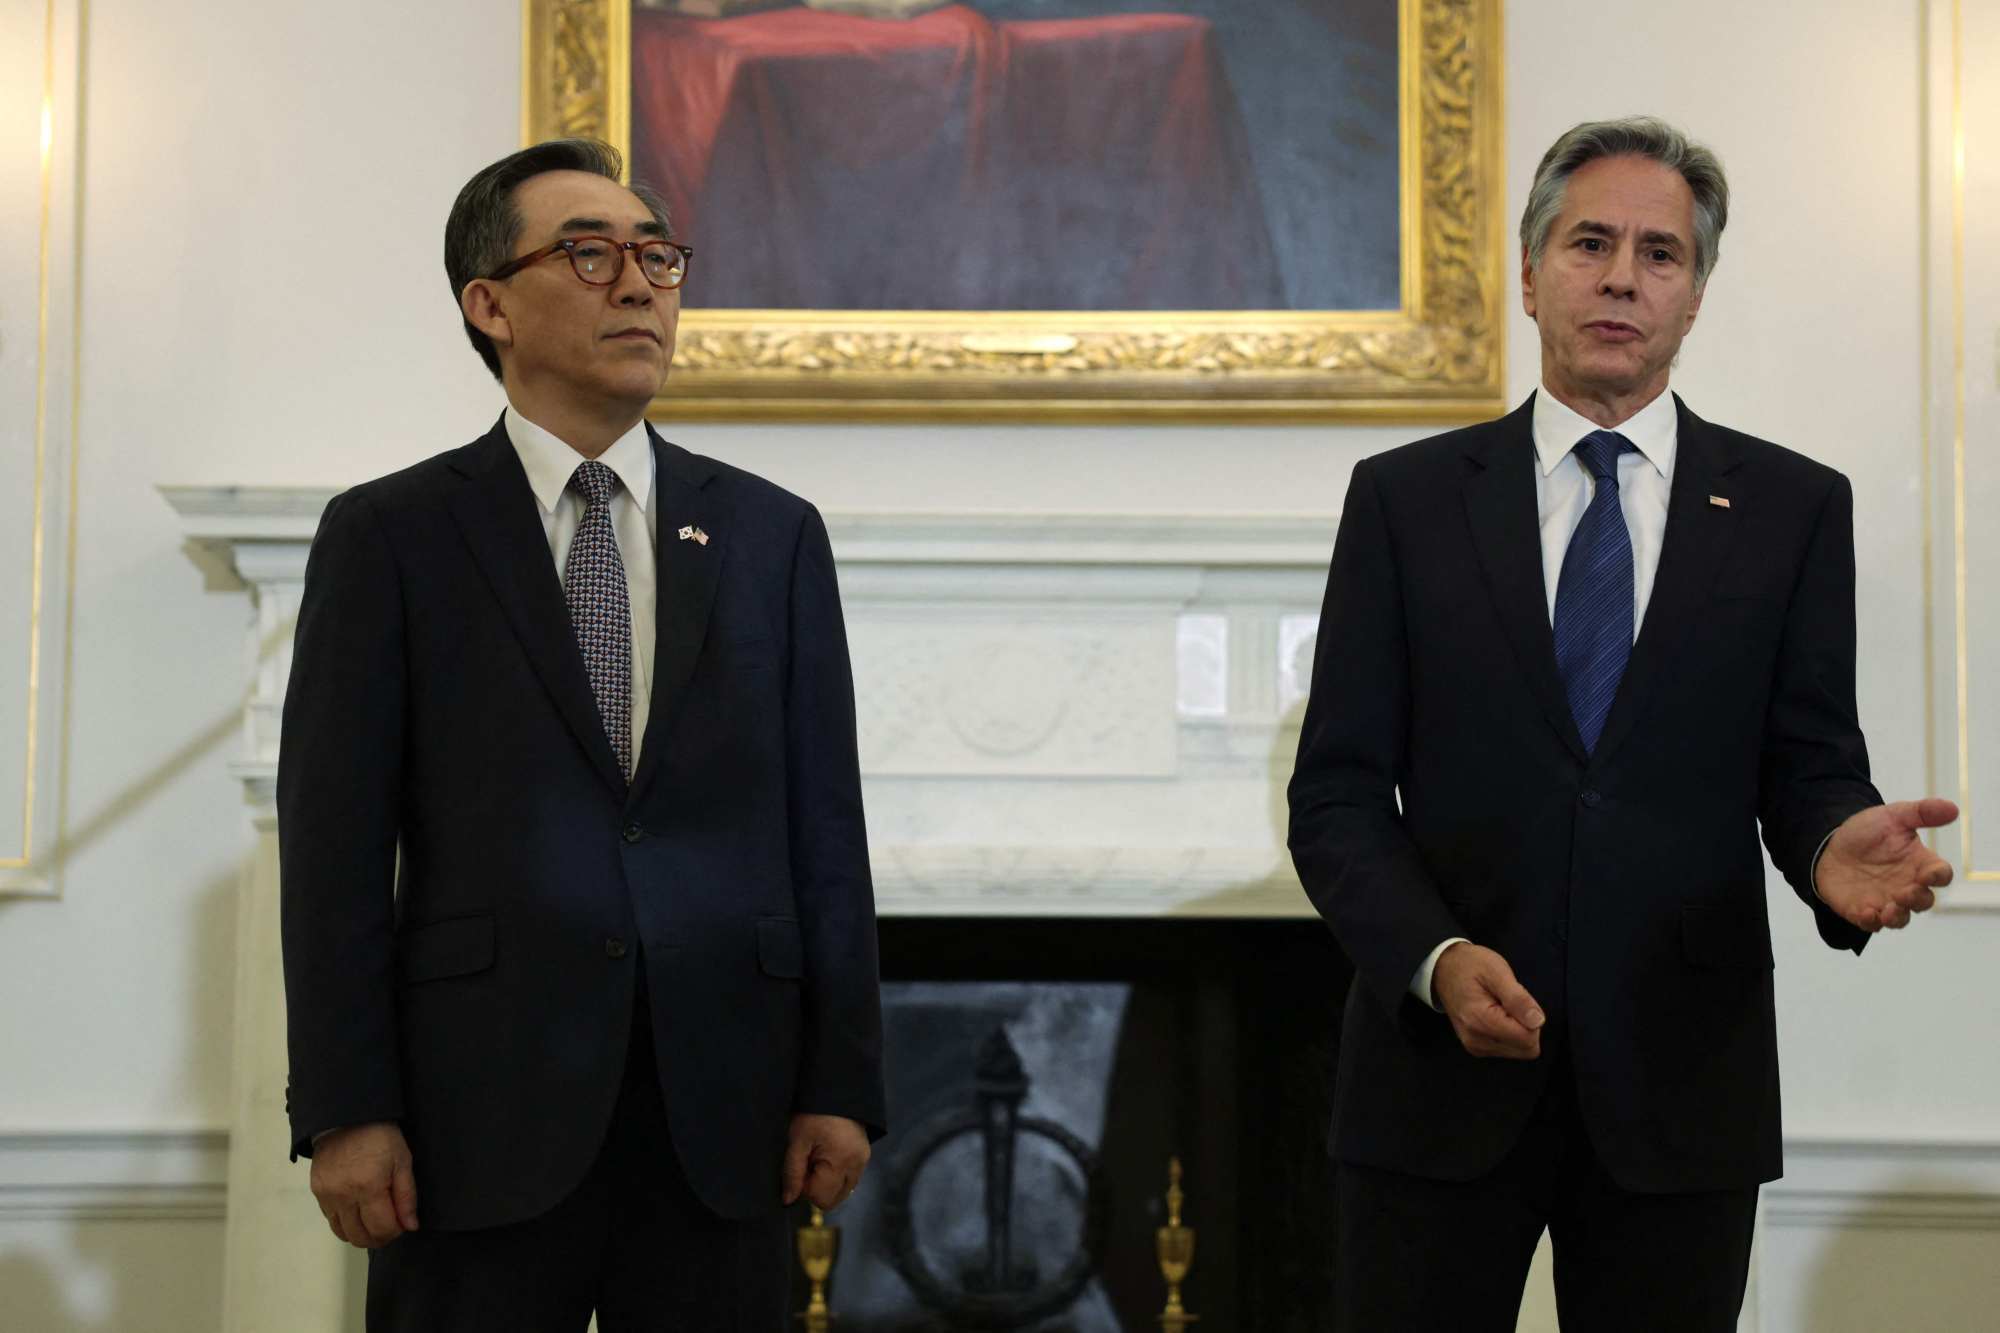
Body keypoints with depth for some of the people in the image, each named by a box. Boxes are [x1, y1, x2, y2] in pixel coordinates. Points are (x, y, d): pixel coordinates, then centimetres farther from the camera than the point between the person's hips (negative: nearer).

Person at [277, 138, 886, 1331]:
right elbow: (337, 835, -1)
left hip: (722, 1112, 2)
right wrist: (344, 1109, -7)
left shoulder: (774, 533, 11)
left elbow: (823, 828, 9)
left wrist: (843, 1084, 3)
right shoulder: (390, 536, 4)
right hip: (484, 1114, -2)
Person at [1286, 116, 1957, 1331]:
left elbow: (1810, 766, 3)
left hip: (1680, 1090, 1)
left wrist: (1835, 846, -21)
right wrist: (1436, 957, -16)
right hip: (1441, 1069, 0)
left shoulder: (1794, 509, 6)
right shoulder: (1404, 498, 4)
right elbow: (1339, 794, 1)